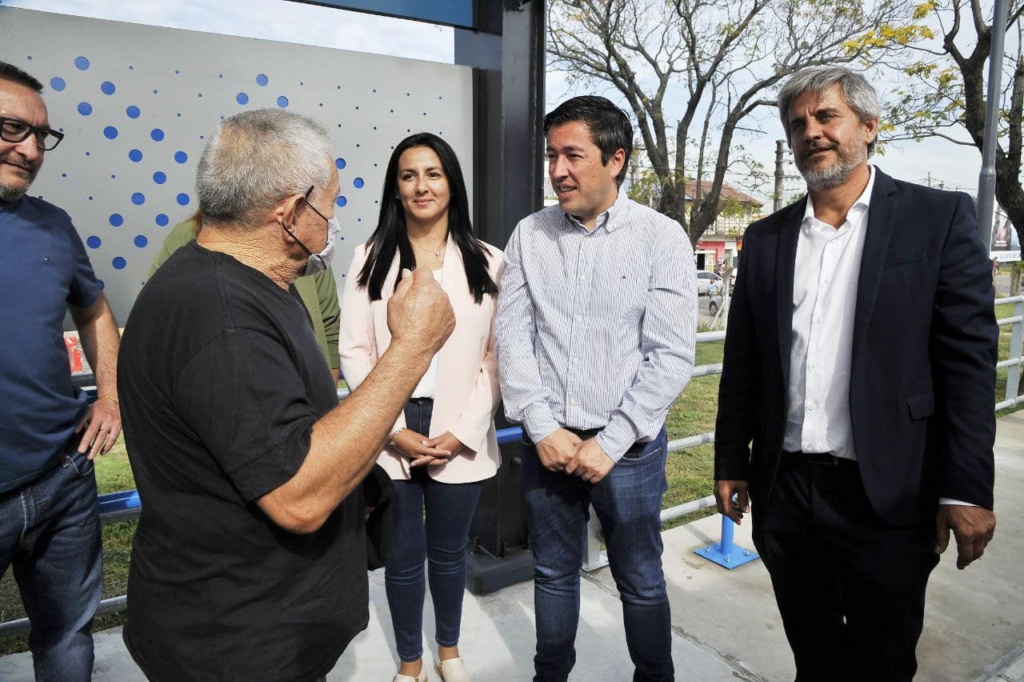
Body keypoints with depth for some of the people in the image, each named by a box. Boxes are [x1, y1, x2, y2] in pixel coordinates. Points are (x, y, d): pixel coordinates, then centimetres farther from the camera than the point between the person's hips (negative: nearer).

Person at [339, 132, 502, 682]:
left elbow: (496, 356, -2)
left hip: (459, 439, 1)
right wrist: (395, 429, -11)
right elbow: (354, 353, -3)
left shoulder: (487, 262, 0)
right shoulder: (371, 259, 1)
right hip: (392, 438, 0)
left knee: (449, 551, 18)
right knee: (404, 555, 13)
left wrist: (462, 431, -10)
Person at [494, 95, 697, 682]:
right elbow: (513, 337, -1)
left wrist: (609, 443, -13)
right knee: (554, 574, 19)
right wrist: (544, 428, -8)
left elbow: (671, 356, -11)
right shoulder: (529, 235, 1)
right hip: (547, 442, 3)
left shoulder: (661, 237, -8)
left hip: (628, 447, -2)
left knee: (641, 582, 14)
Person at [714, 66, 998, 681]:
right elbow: (743, 365, 7)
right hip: (785, 493, 3)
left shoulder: (940, 219, -3)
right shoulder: (766, 239, 6)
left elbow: (969, 358, -7)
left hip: (888, 496, -3)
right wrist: (731, 464, 8)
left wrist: (968, 489, -11)